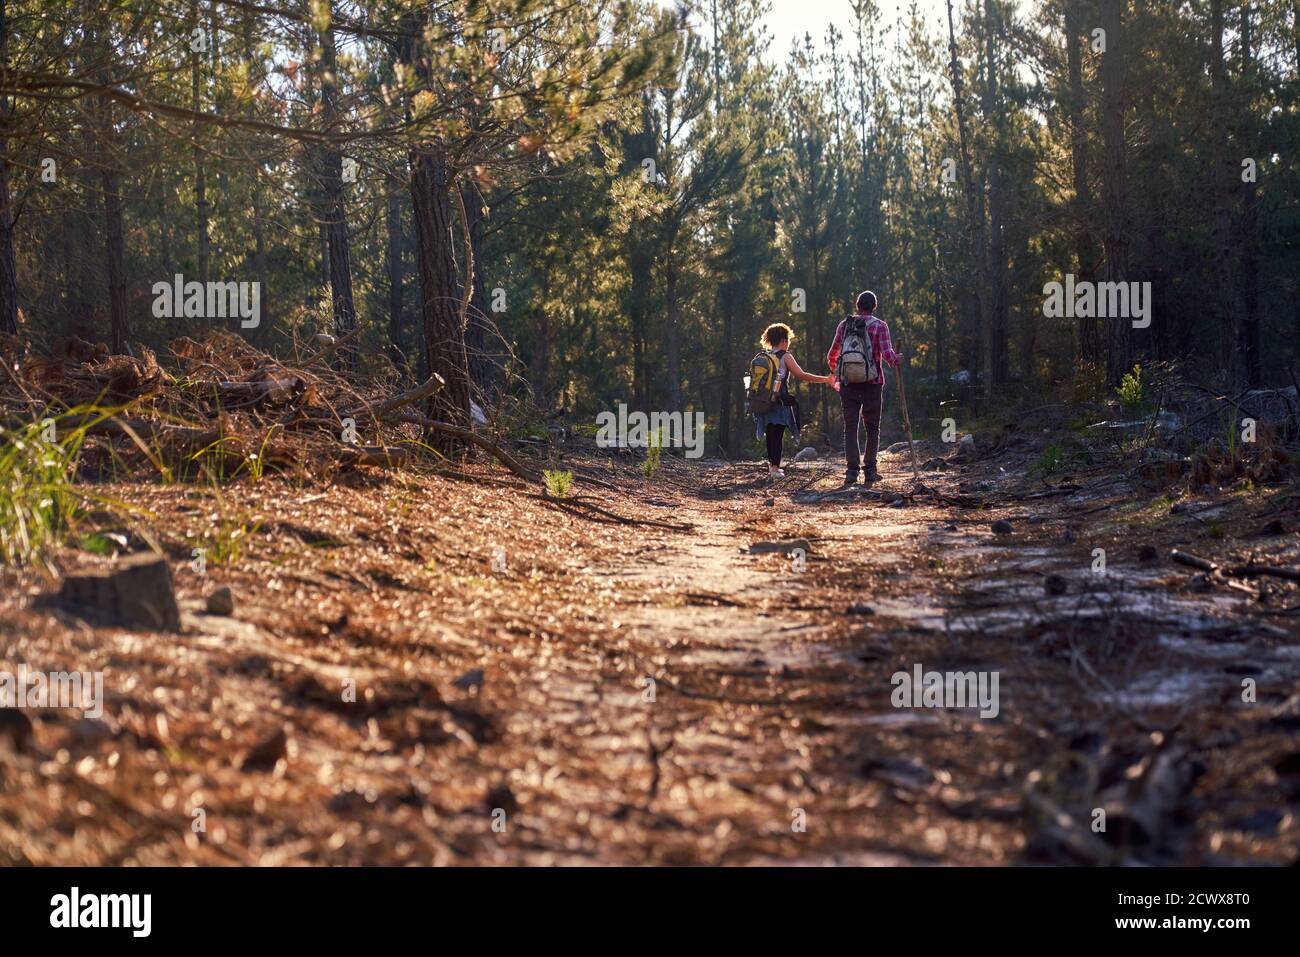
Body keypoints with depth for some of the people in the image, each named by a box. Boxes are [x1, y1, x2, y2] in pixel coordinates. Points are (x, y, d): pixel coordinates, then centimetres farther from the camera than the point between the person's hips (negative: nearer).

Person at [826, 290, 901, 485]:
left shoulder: (844, 324, 7)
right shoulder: (879, 326, -2)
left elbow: (831, 356, 11)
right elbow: (887, 353, -12)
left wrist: (835, 373, 30)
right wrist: (896, 360, 11)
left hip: (848, 383, 2)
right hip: (872, 383, -2)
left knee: (850, 426, 3)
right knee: (872, 427, 8)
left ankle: (852, 469, -7)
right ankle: (869, 469, 4)